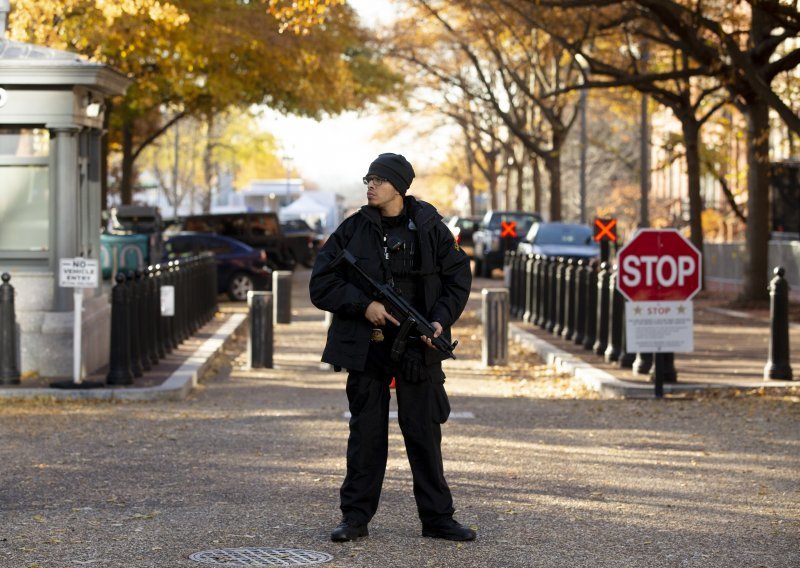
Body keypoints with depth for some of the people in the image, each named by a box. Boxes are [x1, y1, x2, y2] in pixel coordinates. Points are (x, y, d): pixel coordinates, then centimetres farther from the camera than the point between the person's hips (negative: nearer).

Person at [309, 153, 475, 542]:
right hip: (366, 346, 0)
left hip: (419, 347, 0)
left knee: (424, 433, 5)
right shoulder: (353, 230, 1)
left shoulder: (430, 228, 2)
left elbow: (458, 279, 6)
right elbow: (321, 284, 0)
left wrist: (441, 320, -9)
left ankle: (437, 518, 13)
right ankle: (355, 517, 13)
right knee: (366, 434, 5)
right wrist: (363, 305, -12)